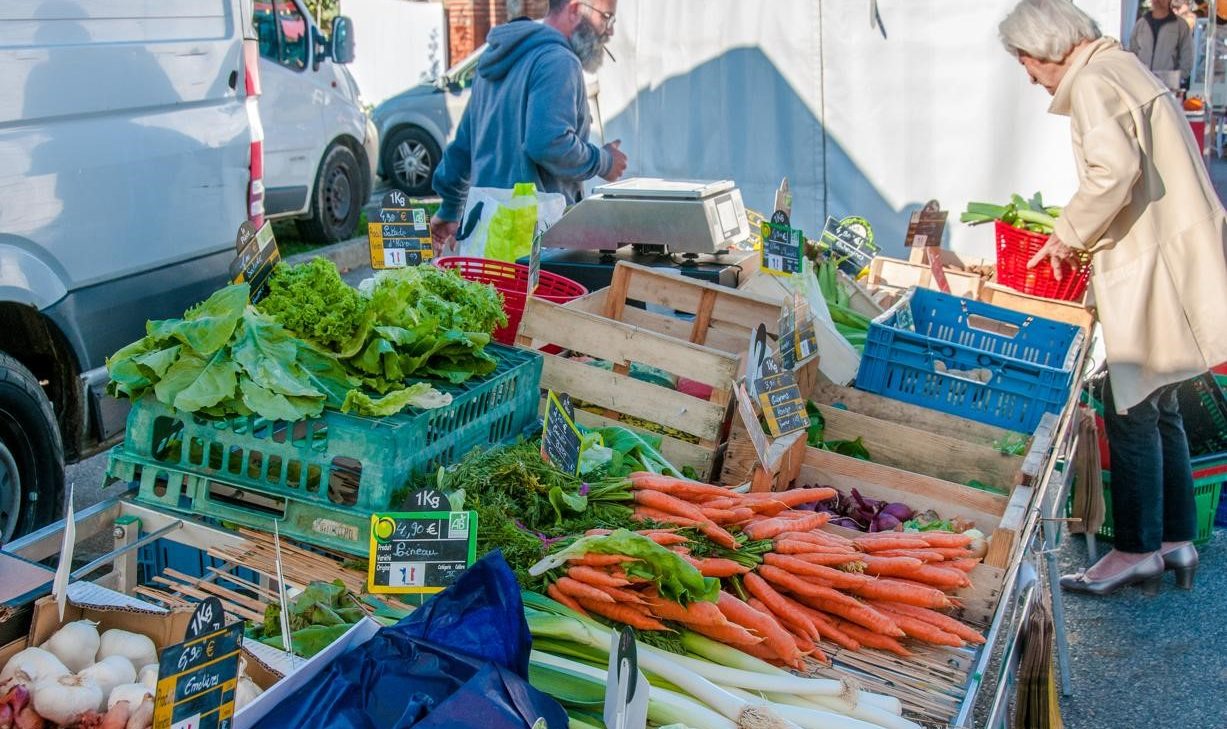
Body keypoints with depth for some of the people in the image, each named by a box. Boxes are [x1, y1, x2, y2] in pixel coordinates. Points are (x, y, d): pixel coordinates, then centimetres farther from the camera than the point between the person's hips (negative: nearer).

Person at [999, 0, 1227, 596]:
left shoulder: (1092, 83, -12)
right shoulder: (1122, 66, 19)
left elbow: (1115, 169, -28)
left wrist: (1070, 234, -15)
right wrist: (1083, 234, 16)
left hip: (1152, 271, -10)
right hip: (1173, 254, 10)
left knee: (1131, 410, -3)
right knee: (1157, 407, 15)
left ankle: (1138, 550, 6)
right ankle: (1177, 541, 23)